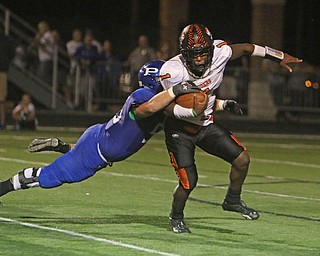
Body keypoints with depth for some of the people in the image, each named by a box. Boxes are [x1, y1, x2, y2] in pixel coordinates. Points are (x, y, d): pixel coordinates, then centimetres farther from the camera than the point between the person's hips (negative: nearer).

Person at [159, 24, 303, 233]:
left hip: (206, 124, 5)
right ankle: (176, 217, 21)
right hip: (180, 129, -5)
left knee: (242, 159, -1)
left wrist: (281, 57, 14)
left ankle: (232, 201, 25)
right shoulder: (173, 71, -30)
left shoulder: (219, 52, -18)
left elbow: (245, 48, 2)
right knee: (188, 182, -9)